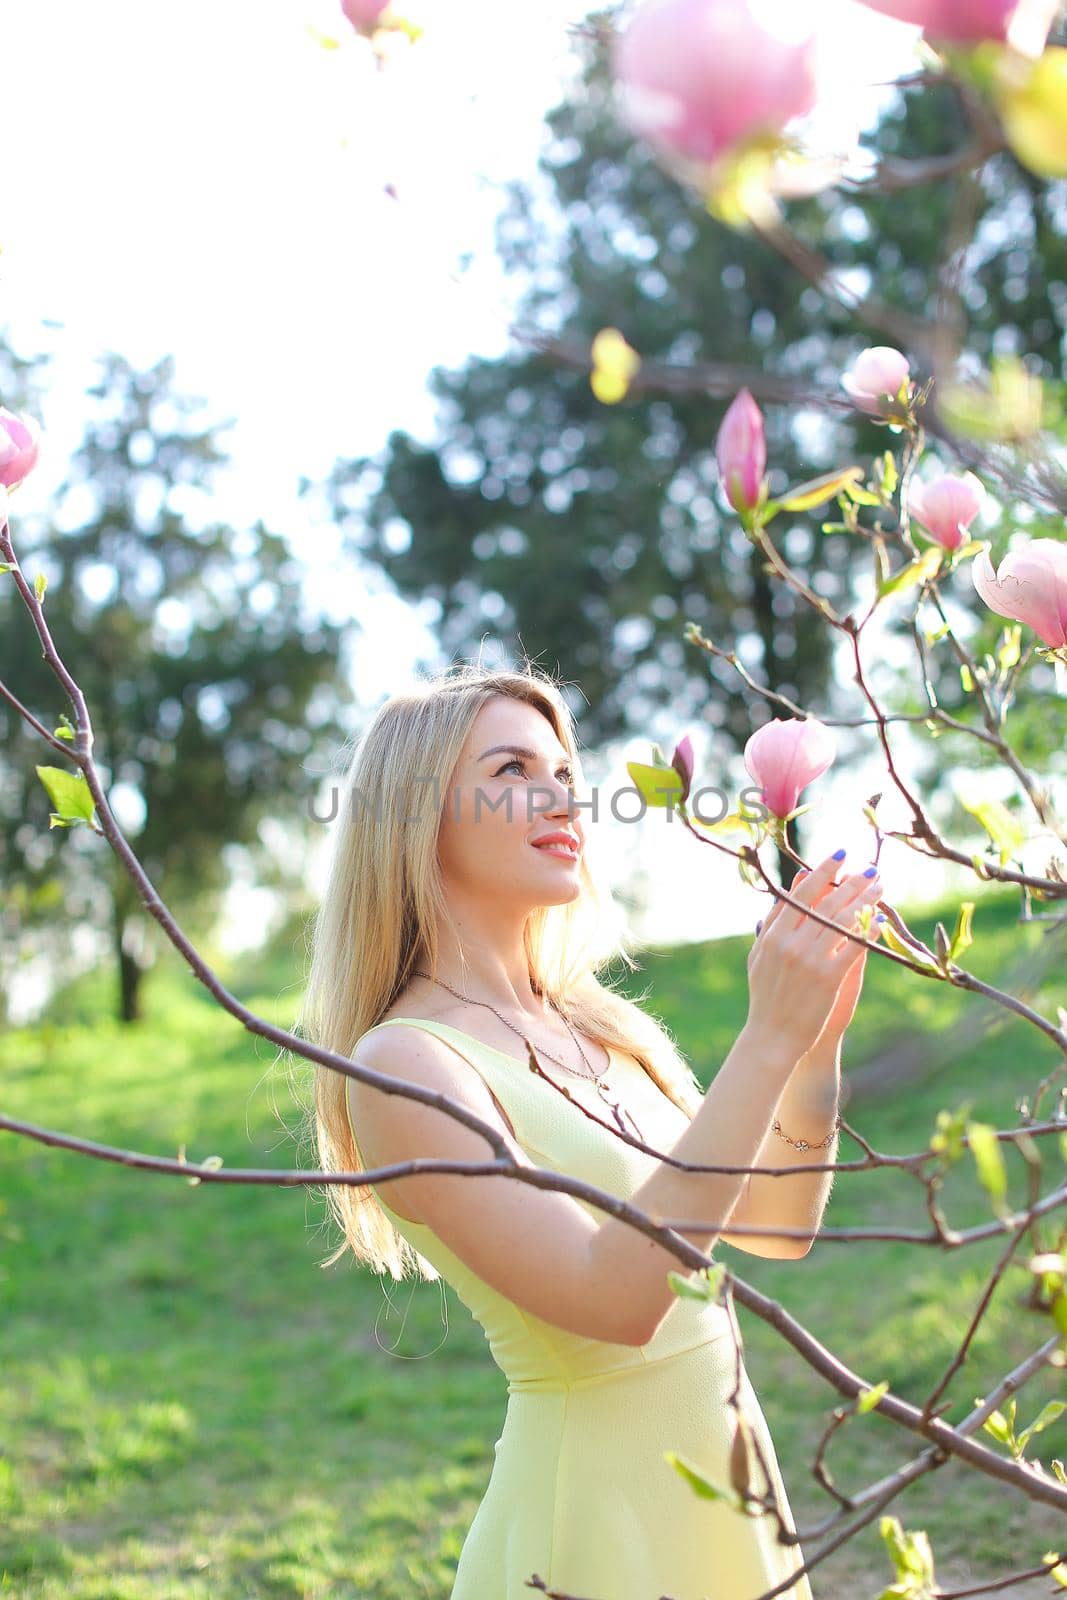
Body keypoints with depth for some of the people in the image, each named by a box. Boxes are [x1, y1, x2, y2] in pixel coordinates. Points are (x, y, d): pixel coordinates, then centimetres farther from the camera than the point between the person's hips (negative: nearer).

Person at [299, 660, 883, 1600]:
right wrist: (770, 1040, -27)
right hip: (598, 1514, -7)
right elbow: (614, 1297, -28)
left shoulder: (593, 1023, 3)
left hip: (728, 1478, 7)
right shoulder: (402, 1061, -18)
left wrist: (814, 1034, -8)